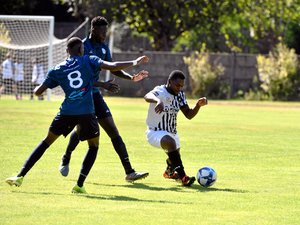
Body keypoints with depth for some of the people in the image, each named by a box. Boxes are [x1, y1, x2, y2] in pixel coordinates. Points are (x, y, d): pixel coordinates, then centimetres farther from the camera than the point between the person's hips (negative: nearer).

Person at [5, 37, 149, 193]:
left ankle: (20, 177, 9)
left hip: (66, 112, 2)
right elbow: (113, 66, -5)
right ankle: (79, 185, 6)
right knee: (94, 146, 19)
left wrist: (36, 87, 41)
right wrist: (134, 62, 6)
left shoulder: (57, 70, 14)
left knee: (46, 142, 18)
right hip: (87, 113, -2)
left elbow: (38, 92, 17)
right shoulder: (88, 61, 7)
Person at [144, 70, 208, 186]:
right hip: (155, 132, -8)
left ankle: (169, 171, 63)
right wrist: (158, 100, -69)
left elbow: (188, 115, 4)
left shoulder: (180, 94, 0)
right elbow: (147, 96, -46)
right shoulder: (160, 91, -22)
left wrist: (198, 105, -15)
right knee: (170, 142, -38)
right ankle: (183, 177, -44)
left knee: (175, 158, 27)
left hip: (172, 133, 8)